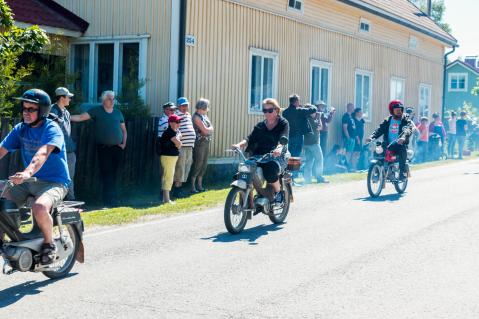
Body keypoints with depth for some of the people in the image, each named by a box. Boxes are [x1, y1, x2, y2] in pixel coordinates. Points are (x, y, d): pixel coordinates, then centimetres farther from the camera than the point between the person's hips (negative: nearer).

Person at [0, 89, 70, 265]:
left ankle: (49, 244, -10)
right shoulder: (20, 129, 7)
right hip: (28, 182, 7)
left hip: (54, 182, -6)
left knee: (40, 208, -36)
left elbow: (42, 153, -31)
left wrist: (28, 173, -49)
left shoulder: (52, 129, -13)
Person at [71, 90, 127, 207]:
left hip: (117, 148, 3)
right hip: (103, 148, -3)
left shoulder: (118, 113, 13)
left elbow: (124, 130, 20)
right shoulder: (96, 111, 2)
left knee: (114, 174, 5)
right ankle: (109, 200, -5)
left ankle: (113, 199, 12)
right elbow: (80, 117, -5)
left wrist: (124, 144, 8)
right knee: (106, 173, -6)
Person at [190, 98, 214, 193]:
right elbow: (205, 130, -16)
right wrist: (210, 128, 1)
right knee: (197, 164, -8)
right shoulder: (196, 117, -13)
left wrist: (207, 129, -5)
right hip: (199, 143, -9)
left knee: (204, 165, 9)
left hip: (206, 143, 9)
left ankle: (200, 185, 15)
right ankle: (192, 186, -4)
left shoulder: (205, 116, 15)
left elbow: (211, 129, 12)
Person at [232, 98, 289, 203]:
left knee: (269, 170, -36)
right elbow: (250, 139, 5)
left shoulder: (283, 123, 4)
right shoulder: (260, 126, 19)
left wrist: (279, 149, -38)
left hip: (277, 156, -4)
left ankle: (278, 192, -8)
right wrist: (239, 145, -17)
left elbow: (283, 139, -15)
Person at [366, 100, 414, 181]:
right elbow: (380, 129, 3)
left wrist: (403, 137, -41)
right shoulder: (388, 121, 14)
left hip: (399, 144, -4)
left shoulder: (406, 120, 2)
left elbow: (408, 129, -18)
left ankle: (402, 172, -27)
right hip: (388, 145, 4)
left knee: (403, 150, -35)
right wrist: (372, 137, -17)